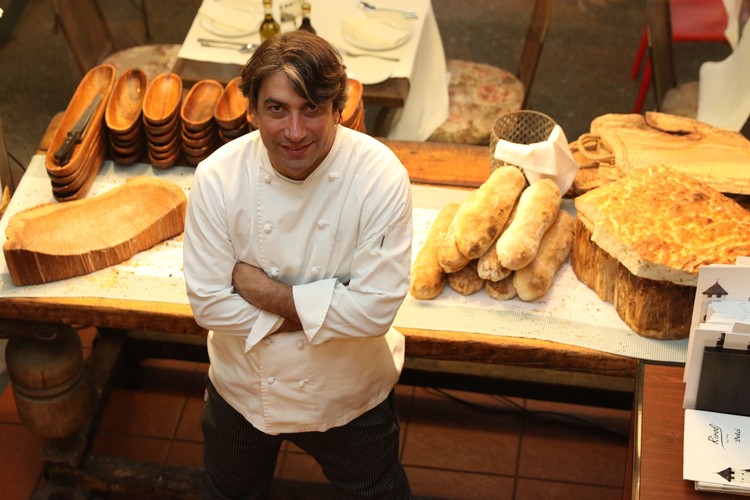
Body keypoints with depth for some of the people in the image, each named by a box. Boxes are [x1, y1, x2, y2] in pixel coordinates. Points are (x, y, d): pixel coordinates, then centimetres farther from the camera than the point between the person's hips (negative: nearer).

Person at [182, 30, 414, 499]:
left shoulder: (382, 177, -27)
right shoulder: (218, 177, -23)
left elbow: (374, 308, -28)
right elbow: (209, 302, -19)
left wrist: (264, 291, -27)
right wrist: (315, 312, -24)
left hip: (350, 393, -1)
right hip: (243, 389, 2)